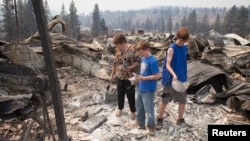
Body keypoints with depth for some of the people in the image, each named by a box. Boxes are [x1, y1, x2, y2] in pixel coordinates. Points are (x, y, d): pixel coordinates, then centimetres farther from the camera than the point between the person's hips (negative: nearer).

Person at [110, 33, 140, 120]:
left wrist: (131, 67, -28)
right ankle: (120, 108, 39)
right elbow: (115, 62, 11)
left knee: (130, 95, 7)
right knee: (120, 94, 17)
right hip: (119, 76, 5)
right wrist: (112, 74, 14)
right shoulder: (118, 50, 2)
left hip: (130, 77, -5)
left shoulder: (132, 49, -15)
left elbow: (138, 61, -12)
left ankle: (133, 112, 27)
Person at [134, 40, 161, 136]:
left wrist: (143, 78, -21)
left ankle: (151, 127, 19)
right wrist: (139, 77, 1)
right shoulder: (143, 58, 6)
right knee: (139, 106, 20)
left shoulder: (153, 61, -21)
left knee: (148, 108, 3)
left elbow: (157, 76, -21)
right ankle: (140, 122, 37)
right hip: (140, 87, 9)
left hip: (148, 89, -9)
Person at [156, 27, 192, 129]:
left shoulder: (185, 48, 6)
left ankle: (180, 120, 31)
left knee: (183, 101, 12)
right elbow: (167, 65, -19)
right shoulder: (172, 48, -15)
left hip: (181, 80, 6)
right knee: (165, 101, 5)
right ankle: (159, 120, 23)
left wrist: (184, 77, 16)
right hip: (169, 80, -6)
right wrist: (174, 75, -35)